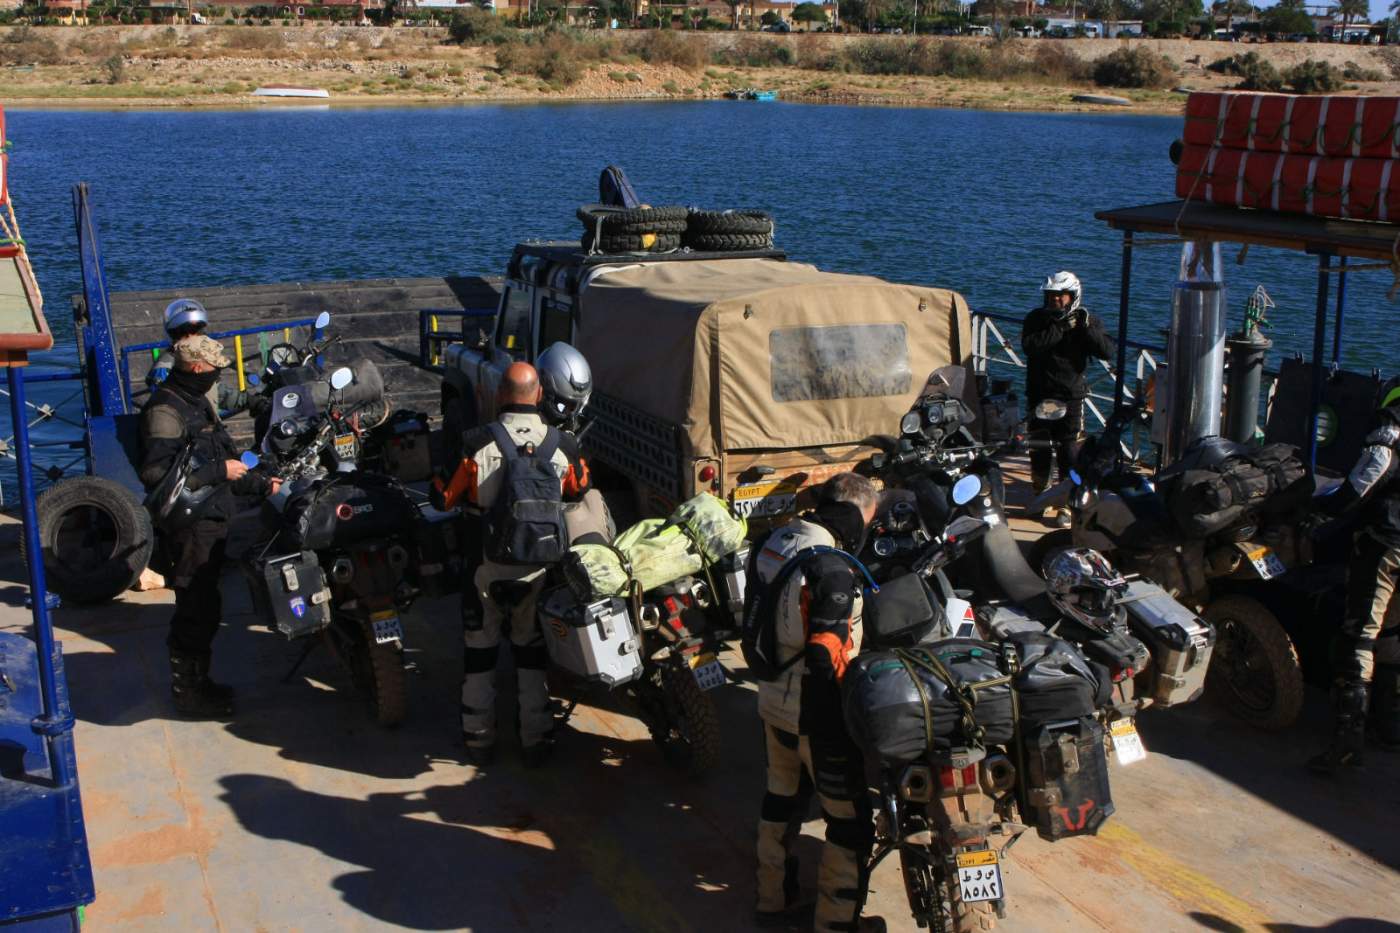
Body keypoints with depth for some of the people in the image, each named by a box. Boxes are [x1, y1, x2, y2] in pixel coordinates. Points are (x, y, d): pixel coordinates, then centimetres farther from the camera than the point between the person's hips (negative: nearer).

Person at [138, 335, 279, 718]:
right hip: (190, 525, -10)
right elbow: (156, 472, -28)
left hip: (211, 520, 10)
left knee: (204, 609, 17)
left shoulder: (197, 402, 15)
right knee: (196, 610, -5)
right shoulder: (166, 409, -17)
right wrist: (219, 471, -23)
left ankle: (197, 682, 29)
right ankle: (188, 692, 4)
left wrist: (260, 485, 22)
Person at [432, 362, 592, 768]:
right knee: (532, 650, 17)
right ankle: (537, 741, 21)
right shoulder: (563, 446, -8)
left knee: (479, 650, 16)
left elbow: (444, 498, -7)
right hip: (540, 567, 2)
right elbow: (579, 490, 11)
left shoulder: (475, 444, -16)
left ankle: (479, 739, 23)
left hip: (487, 566, -1)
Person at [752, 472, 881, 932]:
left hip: (773, 701, 9)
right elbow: (827, 655, -27)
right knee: (850, 818, 7)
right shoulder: (831, 567, -25)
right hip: (816, 716, -9)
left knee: (781, 799, 24)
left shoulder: (777, 540, 2)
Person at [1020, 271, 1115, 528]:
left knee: (1070, 452, -7)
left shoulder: (1088, 320, 1)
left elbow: (1107, 351, -12)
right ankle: (1040, 493, 35)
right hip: (1040, 394, 2)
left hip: (1071, 397, -2)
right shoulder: (1037, 319, 0)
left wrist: (1087, 328, -23)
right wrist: (1061, 328, -22)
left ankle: (1067, 505, 0)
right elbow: (1029, 345, -20)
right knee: (1039, 449, 14)